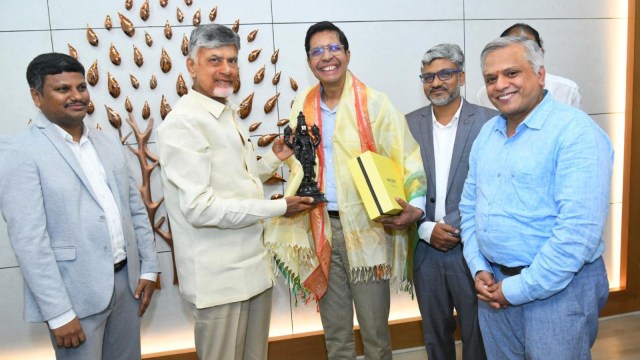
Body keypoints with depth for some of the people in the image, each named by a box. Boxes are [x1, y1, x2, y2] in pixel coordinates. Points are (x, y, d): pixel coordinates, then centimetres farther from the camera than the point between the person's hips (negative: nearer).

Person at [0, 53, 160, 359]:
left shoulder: (109, 142, 9)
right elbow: (29, 241, -16)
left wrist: (149, 267, 8)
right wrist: (59, 313, -17)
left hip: (126, 279, 6)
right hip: (76, 295, -6)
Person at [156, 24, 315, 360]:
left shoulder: (228, 114, 12)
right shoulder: (182, 123, -17)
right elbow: (199, 207, -24)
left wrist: (274, 158, 5)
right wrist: (278, 207, -20)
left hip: (253, 264, 8)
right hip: (219, 275, -8)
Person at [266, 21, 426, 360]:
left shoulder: (375, 104, -6)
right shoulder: (303, 106, 7)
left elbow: (406, 159, -7)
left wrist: (415, 207, -21)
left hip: (367, 227, -3)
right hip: (322, 228, 4)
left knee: (375, 332, 7)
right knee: (335, 332, 16)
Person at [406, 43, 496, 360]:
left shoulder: (490, 122, -7)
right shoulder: (409, 124, 3)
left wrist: (467, 234, -13)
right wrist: (427, 229, -8)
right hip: (426, 249, 3)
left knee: (477, 333, 12)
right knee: (435, 333, 19)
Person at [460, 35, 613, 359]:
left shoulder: (576, 131, -15)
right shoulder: (487, 133, 7)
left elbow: (579, 230, -22)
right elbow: (469, 206, 12)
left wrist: (519, 289, -17)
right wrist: (479, 269, 0)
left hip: (558, 288, -6)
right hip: (495, 286, 6)